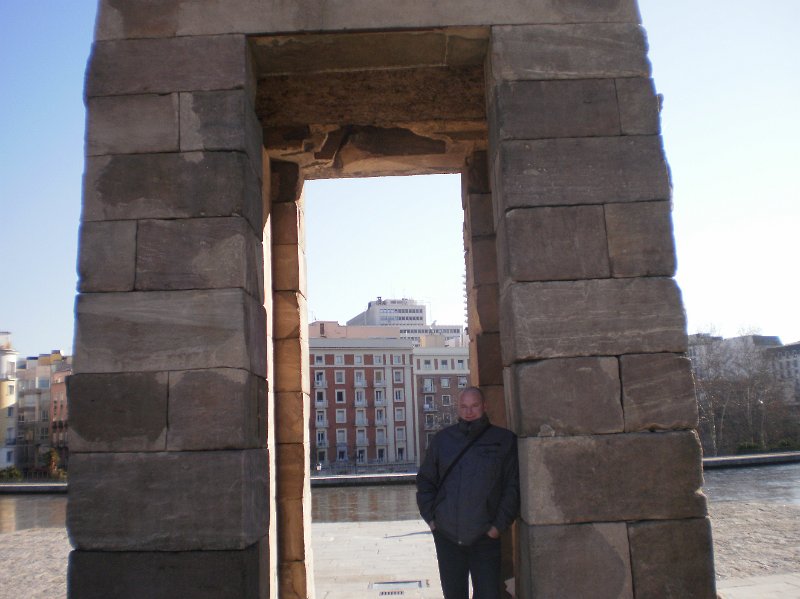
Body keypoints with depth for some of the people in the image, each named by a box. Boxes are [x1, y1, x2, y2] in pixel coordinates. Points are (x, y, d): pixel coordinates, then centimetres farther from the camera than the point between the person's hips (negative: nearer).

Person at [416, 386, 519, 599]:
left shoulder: (504, 440, 0)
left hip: (485, 537, -2)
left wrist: (499, 525, -8)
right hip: (446, 535, 2)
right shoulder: (443, 438, 7)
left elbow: (513, 485, -2)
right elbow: (425, 479, 12)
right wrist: (429, 516, 3)